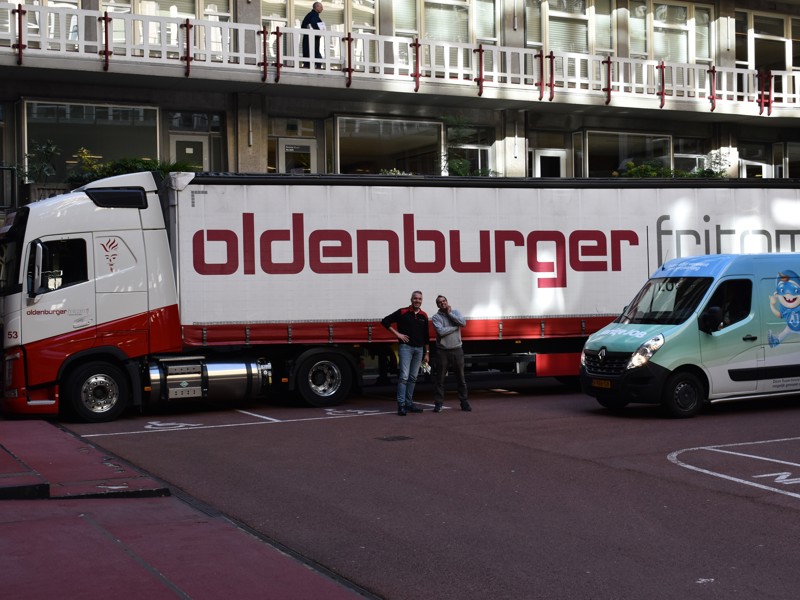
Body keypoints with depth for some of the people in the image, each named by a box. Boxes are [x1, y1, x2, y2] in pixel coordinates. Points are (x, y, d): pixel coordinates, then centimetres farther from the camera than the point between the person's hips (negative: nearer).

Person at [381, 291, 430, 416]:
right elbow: (385, 321, -3)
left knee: (413, 378, 11)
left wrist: (427, 353, 14)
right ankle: (401, 405, -13)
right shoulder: (403, 312, -3)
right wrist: (397, 334, -8)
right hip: (406, 347, -5)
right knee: (404, 376, -12)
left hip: (419, 349, 6)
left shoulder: (424, 316, 12)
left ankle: (409, 403, 18)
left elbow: (426, 336, 17)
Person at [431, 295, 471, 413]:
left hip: (457, 350, 3)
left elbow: (463, 323, -10)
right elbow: (441, 331, -17)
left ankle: (464, 402, 16)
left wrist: (450, 313, -7)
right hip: (442, 351, -3)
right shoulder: (436, 317, -2)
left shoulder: (455, 312, 9)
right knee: (440, 378, -1)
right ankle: (438, 403, 5)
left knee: (461, 377, 8)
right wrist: (456, 327, -9)